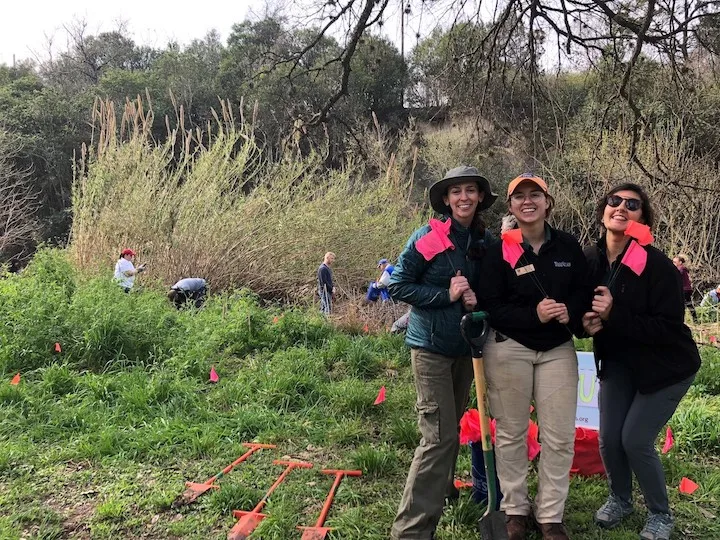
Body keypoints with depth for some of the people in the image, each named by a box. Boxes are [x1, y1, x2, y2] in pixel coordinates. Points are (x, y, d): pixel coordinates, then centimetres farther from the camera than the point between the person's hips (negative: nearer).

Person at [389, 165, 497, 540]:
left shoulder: (486, 242, 4)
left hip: (465, 346, 6)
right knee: (440, 435, -11)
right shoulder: (426, 238, -12)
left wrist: (476, 299, -8)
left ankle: (440, 486, 43)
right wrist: (446, 295, -20)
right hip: (430, 345, -6)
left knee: (452, 427, 19)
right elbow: (398, 286, -11)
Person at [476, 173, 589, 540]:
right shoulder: (499, 251, -7)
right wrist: (534, 314, -23)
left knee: (559, 436, 4)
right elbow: (490, 306, -10)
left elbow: (584, 290, 7)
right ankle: (515, 509, 24)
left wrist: (570, 312, -15)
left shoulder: (568, 246, 2)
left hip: (558, 349, 3)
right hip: (509, 349, -2)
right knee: (511, 434, 8)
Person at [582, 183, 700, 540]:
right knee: (609, 438, 3)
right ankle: (620, 499, 32)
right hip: (617, 363, 5)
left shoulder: (657, 265, -25)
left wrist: (613, 316, -32)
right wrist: (588, 322, -18)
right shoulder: (590, 259, -8)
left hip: (665, 367, -5)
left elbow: (670, 328, -25)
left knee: (635, 440, -6)